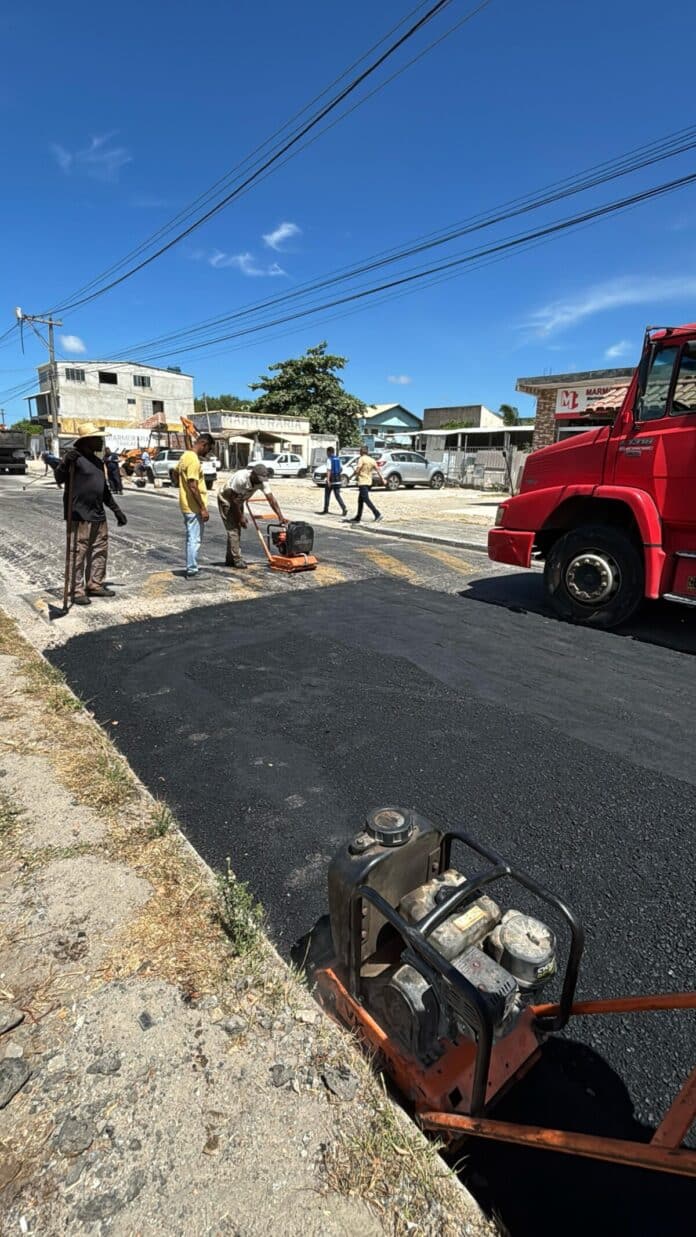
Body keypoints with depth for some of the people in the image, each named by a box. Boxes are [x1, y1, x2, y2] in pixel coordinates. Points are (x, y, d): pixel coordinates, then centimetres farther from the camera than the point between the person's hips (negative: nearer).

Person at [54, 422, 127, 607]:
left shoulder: (98, 461, 18)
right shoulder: (75, 457, -8)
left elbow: (104, 489, 26)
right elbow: (59, 479, -19)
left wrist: (117, 510, 24)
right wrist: (66, 462, -37)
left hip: (98, 515, 9)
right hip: (80, 515, -8)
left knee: (100, 550, 13)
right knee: (78, 553, -4)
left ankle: (95, 585, 24)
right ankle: (77, 591, 2)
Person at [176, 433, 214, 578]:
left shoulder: (186, 456, 11)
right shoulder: (194, 460, -19)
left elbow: (176, 473, 24)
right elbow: (193, 487, -24)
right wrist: (203, 508, -21)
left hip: (187, 506, 10)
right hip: (194, 507, -10)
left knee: (191, 538, 16)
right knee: (194, 539, -3)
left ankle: (191, 567, 24)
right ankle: (191, 571, 3)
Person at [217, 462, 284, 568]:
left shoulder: (262, 481, -18)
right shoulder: (241, 478, -35)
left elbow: (271, 498, -22)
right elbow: (233, 498, -28)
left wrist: (280, 516, -30)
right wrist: (240, 517, -24)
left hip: (238, 502, 7)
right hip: (226, 500, -7)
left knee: (237, 530, 7)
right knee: (233, 529, -13)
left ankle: (230, 559, 15)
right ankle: (237, 560, -12)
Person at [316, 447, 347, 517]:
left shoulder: (329, 459, -11)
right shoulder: (338, 459, 11)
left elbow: (329, 470, -20)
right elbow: (341, 469, 17)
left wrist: (328, 480, -24)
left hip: (331, 480, -6)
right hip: (337, 480, 6)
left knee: (327, 495, 7)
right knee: (338, 495, 4)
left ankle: (325, 510, 15)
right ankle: (344, 508, -13)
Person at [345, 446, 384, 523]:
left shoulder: (361, 459, -9)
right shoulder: (372, 460, 10)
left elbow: (357, 470, -17)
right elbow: (377, 470, 3)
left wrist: (356, 476, 2)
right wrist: (381, 479, 3)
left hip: (362, 482, -8)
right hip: (369, 482, 8)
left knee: (366, 499, -11)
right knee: (360, 500, 14)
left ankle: (377, 514, -22)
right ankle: (357, 518, 19)